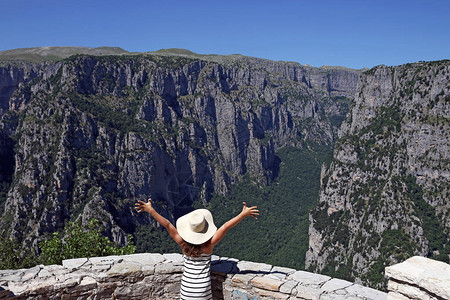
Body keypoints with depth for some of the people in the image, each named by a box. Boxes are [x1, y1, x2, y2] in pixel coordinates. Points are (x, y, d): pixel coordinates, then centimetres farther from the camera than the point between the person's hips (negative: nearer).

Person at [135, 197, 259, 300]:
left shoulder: (183, 244, -11)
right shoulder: (209, 245, -14)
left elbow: (167, 225, -12)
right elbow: (226, 227, -17)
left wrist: (151, 210, -12)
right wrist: (243, 214, -17)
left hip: (186, 289, 2)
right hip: (203, 289, -1)